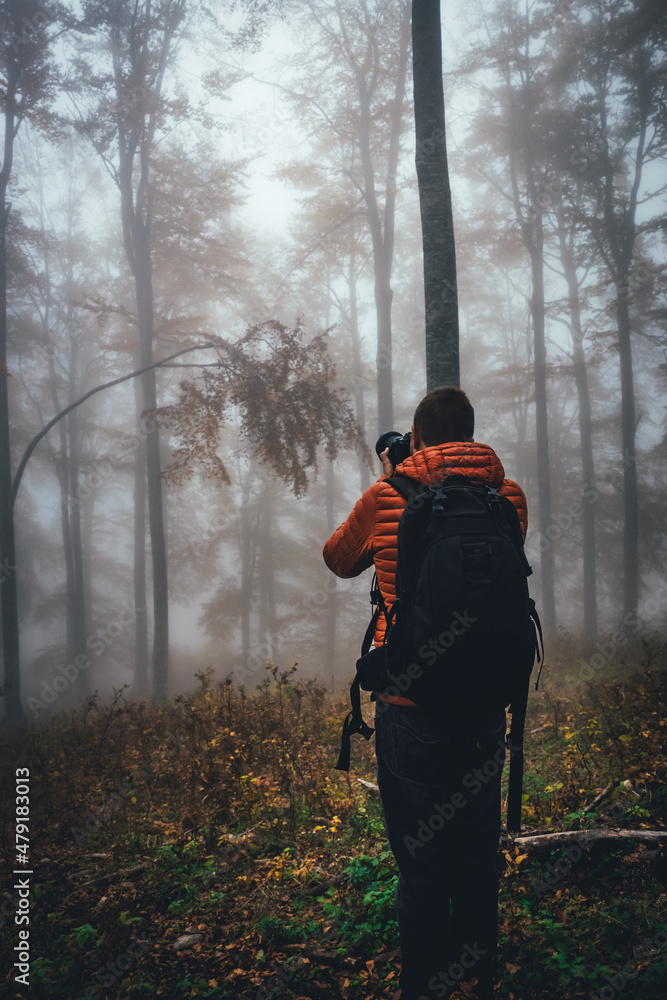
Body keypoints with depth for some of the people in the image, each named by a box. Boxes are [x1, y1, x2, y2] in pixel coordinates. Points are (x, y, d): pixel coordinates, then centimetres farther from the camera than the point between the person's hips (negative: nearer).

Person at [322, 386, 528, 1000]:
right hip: (487, 707, 4)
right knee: (478, 856, 19)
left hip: (412, 712, -3)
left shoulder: (387, 498, -8)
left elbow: (339, 559, 10)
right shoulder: (509, 497, -1)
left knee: (422, 865, 7)